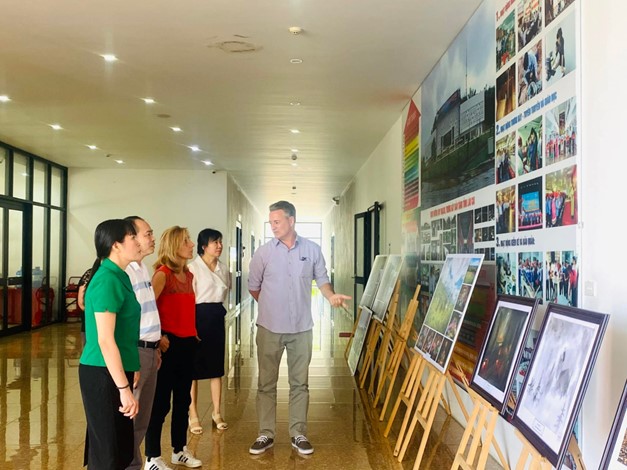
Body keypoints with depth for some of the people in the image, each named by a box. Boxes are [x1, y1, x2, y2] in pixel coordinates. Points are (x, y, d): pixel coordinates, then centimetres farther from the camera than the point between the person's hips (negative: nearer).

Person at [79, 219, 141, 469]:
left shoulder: (118, 276, 10)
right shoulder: (107, 280, -18)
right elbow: (105, 340, -23)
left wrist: (131, 371, 23)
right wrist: (124, 388, -24)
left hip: (115, 371, 9)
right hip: (103, 374, -9)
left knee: (121, 445, 17)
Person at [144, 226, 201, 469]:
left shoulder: (188, 275, 11)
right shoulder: (162, 273, -13)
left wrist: (193, 332, 12)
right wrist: (158, 337, -18)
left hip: (188, 343, 8)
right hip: (169, 343, -8)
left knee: (183, 399, 16)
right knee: (160, 402, 1)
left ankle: (180, 450, 30)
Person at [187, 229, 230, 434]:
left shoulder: (223, 268, 9)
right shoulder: (193, 267, -11)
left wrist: (219, 309, 14)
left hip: (217, 318, 6)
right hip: (198, 317, -6)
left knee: (217, 367, 11)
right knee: (193, 369, 0)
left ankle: (217, 413, 21)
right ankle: (193, 416, 10)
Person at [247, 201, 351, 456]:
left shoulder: (312, 250, -1)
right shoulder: (263, 252, -4)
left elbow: (321, 279, 7)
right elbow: (253, 287, 6)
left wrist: (331, 296, -12)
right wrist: (272, 306, 10)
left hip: (301, 328, 1)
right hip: (269, 328, -1)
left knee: (300, 383, 9)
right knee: (266, 383, 7)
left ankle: (298, 434, 20)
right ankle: (266, 434, 18)